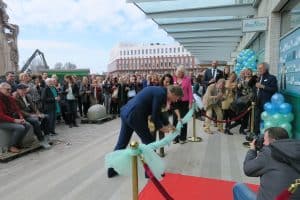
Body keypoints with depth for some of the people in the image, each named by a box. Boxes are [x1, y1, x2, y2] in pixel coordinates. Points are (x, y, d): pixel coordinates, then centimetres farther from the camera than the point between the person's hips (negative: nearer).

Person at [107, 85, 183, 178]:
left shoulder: (158, 90, 16)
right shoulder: (161, 94, -13)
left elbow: (155, 112, 22)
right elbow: (154, 115, -12)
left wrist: (165, 125, 21)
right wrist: (162, 128, 5)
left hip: (126, 112, 9)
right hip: (134, 116, -9)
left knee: (122, 142, 18)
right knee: (149, 142, 8)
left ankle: (112, 170, 31)